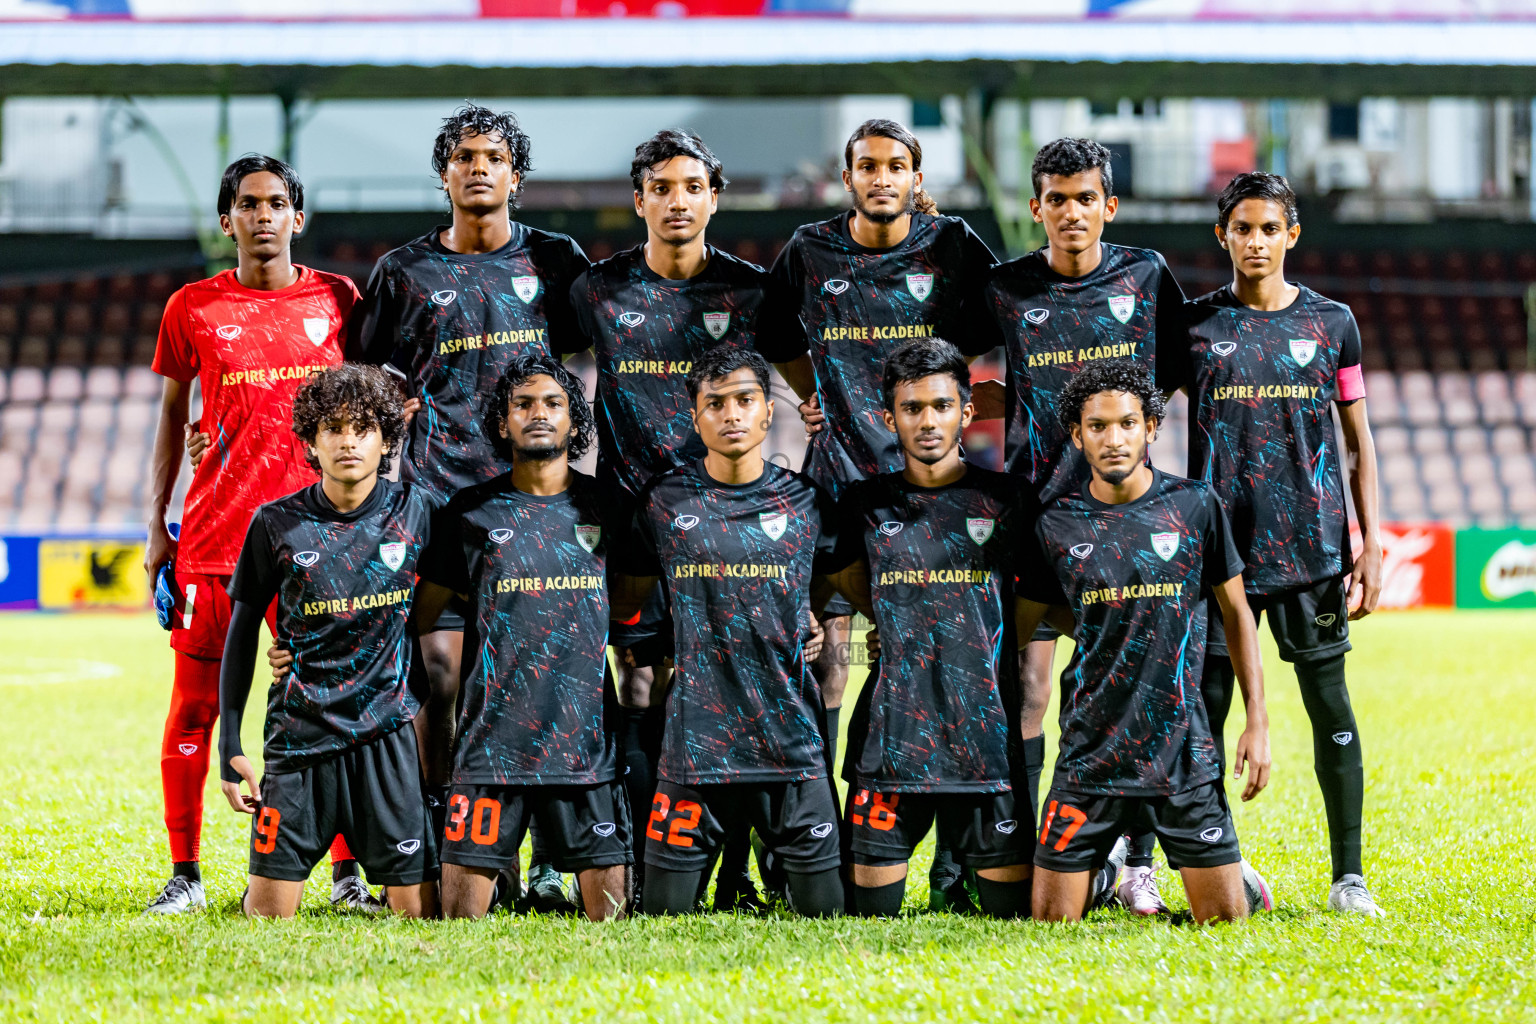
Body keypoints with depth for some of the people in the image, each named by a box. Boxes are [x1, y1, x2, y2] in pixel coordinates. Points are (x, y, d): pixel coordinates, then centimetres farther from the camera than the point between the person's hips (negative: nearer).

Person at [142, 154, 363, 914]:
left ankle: (348, 871, 9)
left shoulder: (338, 300, 6)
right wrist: (156, 524, 7)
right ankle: (185, 874, 9)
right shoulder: (194, 308, 5)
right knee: (194, 704, 0)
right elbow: (172, 416, 12)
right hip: (212, 534, 0)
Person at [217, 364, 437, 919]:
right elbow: (242, 629, 6)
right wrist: (230, 745, 2)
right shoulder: (277, 524, -2)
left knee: (417, 912, -5)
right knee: (268, 916, -1)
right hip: (299, 735, 0)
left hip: (388, 733, 0)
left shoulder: (414, 513, 0)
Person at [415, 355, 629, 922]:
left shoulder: (605, 507, 9)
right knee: (460, 916, -4)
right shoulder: (471, 513, 6)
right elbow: (422, 612, 10)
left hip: (586, 741, 1)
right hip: (491, 741, -1)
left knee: (610, 912, -1)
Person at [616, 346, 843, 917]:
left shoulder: (806, 502, 6)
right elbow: (627, 601, 18)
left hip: (792, 738, 1)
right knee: (664, 914, 1)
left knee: (823, 906, 2)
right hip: (695, 737, 0)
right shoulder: (664, 502, 4)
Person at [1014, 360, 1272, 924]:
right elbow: (1020, 625, 12)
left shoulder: (1195, 506, -1)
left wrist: (1257, 723, 2)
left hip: (1182, 750, -1)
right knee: (1053, 918, -1)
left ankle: (1239, 876, 35)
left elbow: (1236, 613, 7)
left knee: (1223, 917, -1)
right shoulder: (1057, 524, 0)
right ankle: (1107, 870, 32)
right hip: (1089, 750, 1)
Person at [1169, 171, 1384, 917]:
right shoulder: (1195, 324, 5)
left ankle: (1348, 875, 5)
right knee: (1204, 703, -1)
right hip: (1218, 542, 0)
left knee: (1331, 707, 0)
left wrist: (1371, 542, 4)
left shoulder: (1331, 322, 8)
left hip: (1313, 542, 0)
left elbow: (1357, 440, 11)